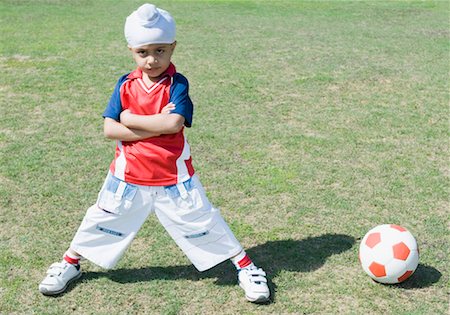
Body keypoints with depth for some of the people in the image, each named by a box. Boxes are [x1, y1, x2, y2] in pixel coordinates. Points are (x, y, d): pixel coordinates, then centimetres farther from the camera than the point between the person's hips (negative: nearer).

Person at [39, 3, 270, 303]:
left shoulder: (178, 84, -11)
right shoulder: (126, 84, -3)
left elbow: (174, 123, -28)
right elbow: (110, 129, -12)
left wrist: (130, 119, -18)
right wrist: (157, 127, -21)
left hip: (174, 176, -2)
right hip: (129, 174, 3)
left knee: (202, 221, 5)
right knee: (101, 220, 15)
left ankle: (245, 265, 20)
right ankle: (70, 263, 37)